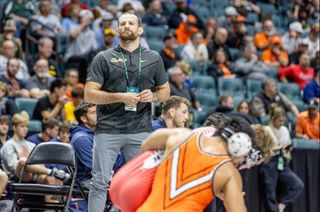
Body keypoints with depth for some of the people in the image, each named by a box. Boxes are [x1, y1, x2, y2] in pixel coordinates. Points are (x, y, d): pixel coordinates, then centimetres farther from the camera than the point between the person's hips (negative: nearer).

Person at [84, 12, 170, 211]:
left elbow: (165, 90, 20)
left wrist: (153, 96, -4)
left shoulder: (153, 58, 12)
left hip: (141, 130, 2)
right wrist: (121, 97, -12)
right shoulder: (104, 58, 5)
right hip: (108, 129, -2)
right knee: (100, 182, -3)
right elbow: (89, 94, -1)